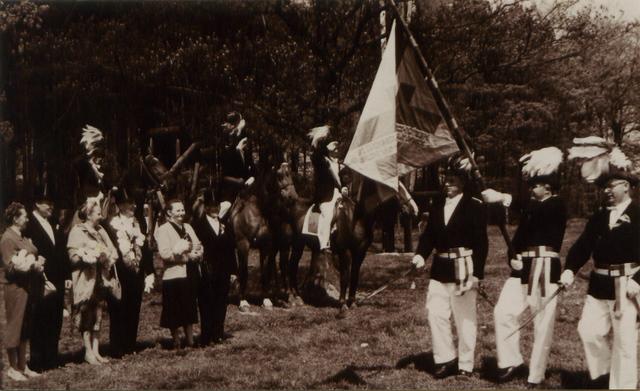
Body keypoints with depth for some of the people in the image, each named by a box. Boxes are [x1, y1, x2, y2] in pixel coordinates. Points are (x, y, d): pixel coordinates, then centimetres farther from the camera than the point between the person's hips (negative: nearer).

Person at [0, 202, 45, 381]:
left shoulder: (22, 237, 12)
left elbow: (32, 257, 20)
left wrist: (37, 262, 0)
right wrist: (34, 265, -15)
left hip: (27, 287, 9)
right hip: (16, 287, -8)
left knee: (25, 328, 14)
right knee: (14, 328, 2)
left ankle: (22, 366, 23)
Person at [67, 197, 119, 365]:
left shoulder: (100, 231, 14)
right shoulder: (77, 231, -5)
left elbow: (112, 251, 12)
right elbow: (74, 255, -13)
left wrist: (107, 257, -9)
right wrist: (92, 256, -19)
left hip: (101, 278, 6)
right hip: (86, 280, -6)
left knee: (98, 315, 7)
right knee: (87, 316, -2)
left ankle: (95, 351, 11)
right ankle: (88, 352, 4)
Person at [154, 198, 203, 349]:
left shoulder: (187, 227, 14)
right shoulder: (162, 230, -7)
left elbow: (198, 246, 12)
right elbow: (164, 253, -17)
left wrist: (196, 254, -8)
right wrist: (181, 250, -16)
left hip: (189, 274, 6)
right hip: (172, 276, -6)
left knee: (189, 310, 12)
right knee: (174, 313, 1)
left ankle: (190, 341, 20)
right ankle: (176, 341, 12)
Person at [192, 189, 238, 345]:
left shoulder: (225, 224, 14)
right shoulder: (198, 225, -2)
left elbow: (231, 248, 12)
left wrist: (233, 270, 9)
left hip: (223, 272, 4)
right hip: (207, 272, -4)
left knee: (221, 304, 7)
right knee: (207, 305, 1)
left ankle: (218, 335, 15)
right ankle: (206, 338, 5)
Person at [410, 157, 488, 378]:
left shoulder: (474, 206, -7)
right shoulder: (437, 206, 10)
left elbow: (481, 243, -10)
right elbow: (429, 234, 10)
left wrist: (476, 274, -16)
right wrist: (421, 255, -9)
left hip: (463, 269, -6)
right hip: (440, 269, 6)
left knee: (465, 318, 4)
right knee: (435, 313, 5)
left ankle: (465, 365, 15)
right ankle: (445, 359, 18)